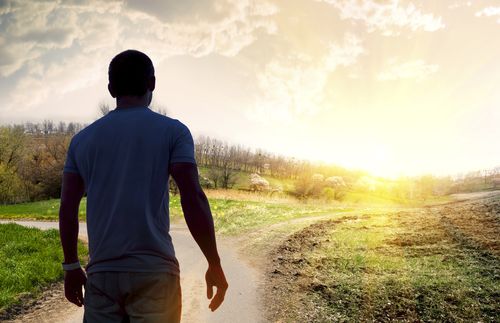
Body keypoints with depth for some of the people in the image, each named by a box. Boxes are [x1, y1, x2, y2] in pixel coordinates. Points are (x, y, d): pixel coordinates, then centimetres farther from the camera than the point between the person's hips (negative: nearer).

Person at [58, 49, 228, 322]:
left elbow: (67, 208, 9)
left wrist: (71, 266, 19)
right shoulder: (172, 131, -1)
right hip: (153, 271, -3)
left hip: (101, 272, 4)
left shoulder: (82, 138, 10)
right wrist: (214, 264, -4)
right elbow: (193, 199, -10)